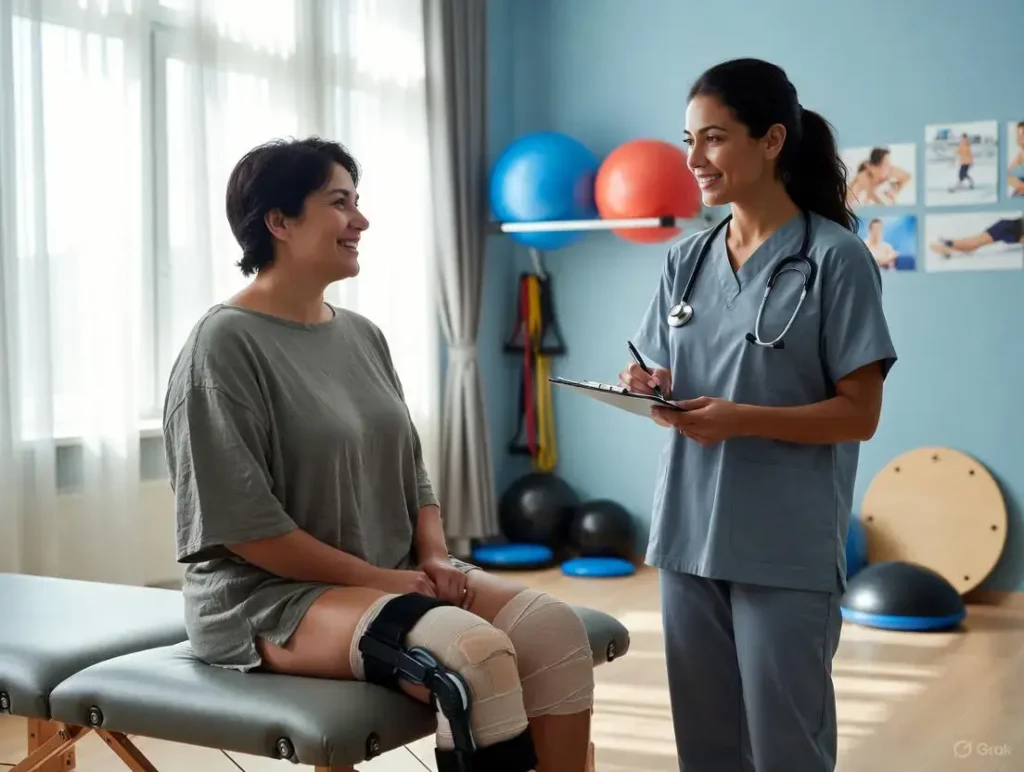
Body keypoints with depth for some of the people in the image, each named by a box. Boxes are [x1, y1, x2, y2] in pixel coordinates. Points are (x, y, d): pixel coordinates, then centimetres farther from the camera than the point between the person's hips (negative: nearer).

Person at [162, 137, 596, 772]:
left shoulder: (363, 335, 12)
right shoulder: (224, 345, -11)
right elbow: (243, 524, -17)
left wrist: (436, 559, -3)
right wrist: (377, 578, -16)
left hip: (397, 577, 7)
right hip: (270, 596, -7)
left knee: (555, 626, -16)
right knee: (475, 652, -31)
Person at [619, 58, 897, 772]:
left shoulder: (836, 258, -7)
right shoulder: (686, 259, 10)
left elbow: (858, 413, -9)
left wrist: (743, 419, -22)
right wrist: (650, 390, -7)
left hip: (786, 548, -5)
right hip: (689, 534, 5)